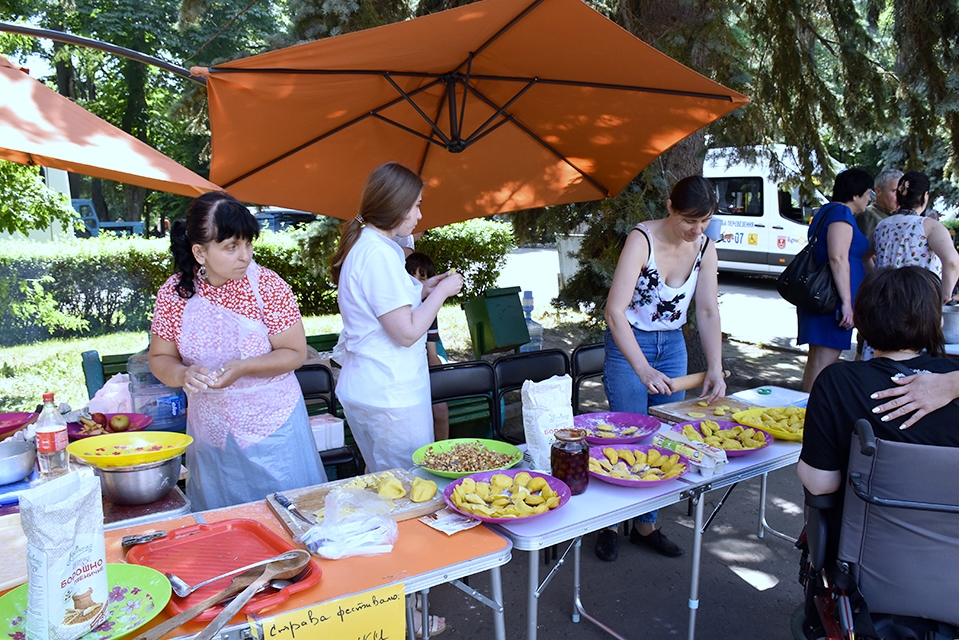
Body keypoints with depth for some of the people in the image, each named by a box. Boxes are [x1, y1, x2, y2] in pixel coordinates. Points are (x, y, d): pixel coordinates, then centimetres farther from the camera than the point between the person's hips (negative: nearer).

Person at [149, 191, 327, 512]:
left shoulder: (267, 285, -13)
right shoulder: (173, 293, -6)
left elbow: (295, 353, -10)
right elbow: (160, 358, 3)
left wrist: (243, 368, -24)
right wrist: (183, 374, -20)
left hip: (272, 427, -2)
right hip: (211, 433, 2)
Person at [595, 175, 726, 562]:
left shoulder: (704, 247, -6)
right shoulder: (642, 240, -23)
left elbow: (708, 312, -4)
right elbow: (615, 311, -29)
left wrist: (715, 367, -17)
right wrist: (644, 370, -37)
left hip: (673, 346, 6)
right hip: (629, 344, -5)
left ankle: (646, 525, 26)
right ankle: (608, 525, 19)